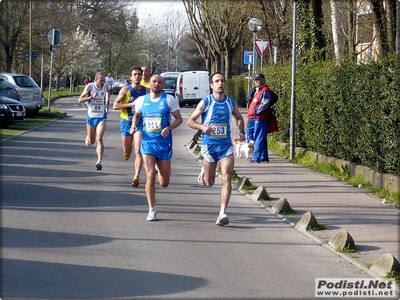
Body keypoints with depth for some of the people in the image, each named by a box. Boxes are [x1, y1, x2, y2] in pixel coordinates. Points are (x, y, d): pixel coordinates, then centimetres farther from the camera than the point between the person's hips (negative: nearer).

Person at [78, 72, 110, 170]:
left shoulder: (105, 87, -2)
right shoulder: (90, 86, -11)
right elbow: (80, 100, -17)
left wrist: (107, 104, 22)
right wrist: (92, 97, -28)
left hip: (101, 117, 0)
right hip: (91, 117, 0)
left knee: (99, 139, -17)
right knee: (91, 142, 14)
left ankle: (99, 161, -21)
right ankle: (88, 138, 51)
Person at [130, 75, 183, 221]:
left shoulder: (169, 99, -2)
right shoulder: (141, 100, 5)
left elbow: (179, 118, 0)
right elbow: (137, 115, 21)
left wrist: (169, 128, -18)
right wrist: (134, 125, 0)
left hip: (164, 143, -1)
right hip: (148, 142, 1)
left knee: (164, 183, 6)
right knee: (150, 175, -15)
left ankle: (161, 173, 45)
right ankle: (151, 210, -2)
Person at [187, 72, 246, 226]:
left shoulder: (231, 102, 4)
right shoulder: (205, 102, -5)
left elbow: (239, 118, 22)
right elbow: (190, 121, -1)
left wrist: (241, 131, 3)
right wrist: (202, 126, -21)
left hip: (226, 145, 1)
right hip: (209, 145, -1)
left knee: (226, 178, -14)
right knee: (209, 182, 10)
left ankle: (222, 213, -15)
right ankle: (204, 171, 47)